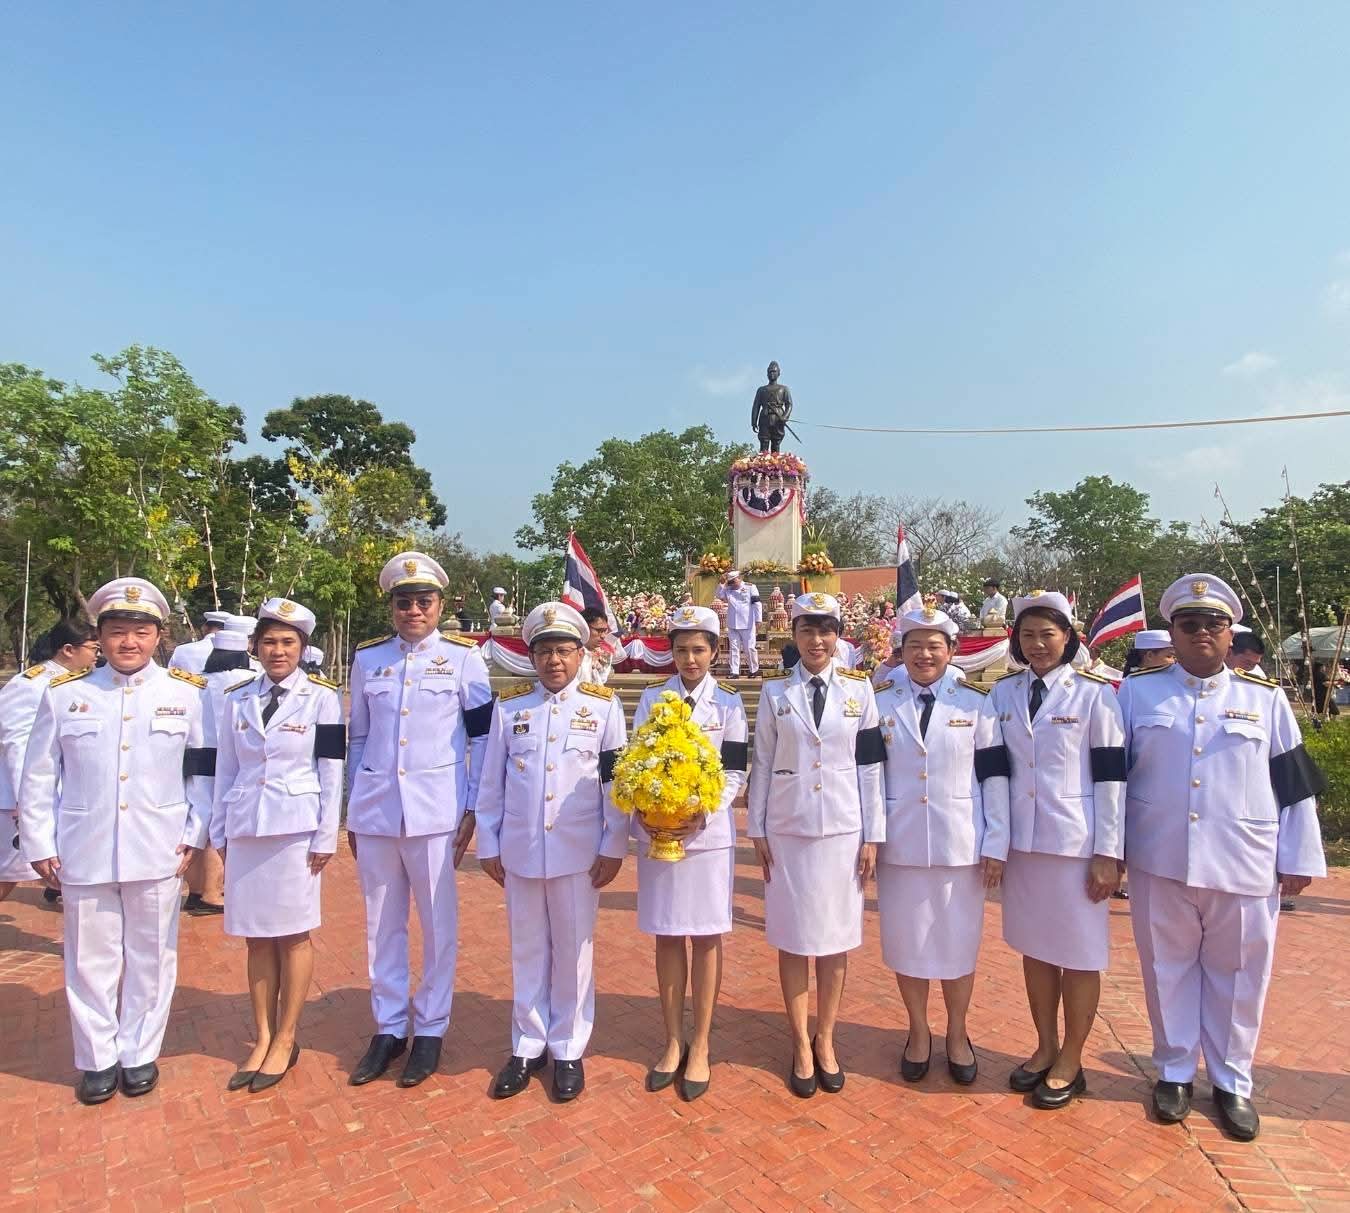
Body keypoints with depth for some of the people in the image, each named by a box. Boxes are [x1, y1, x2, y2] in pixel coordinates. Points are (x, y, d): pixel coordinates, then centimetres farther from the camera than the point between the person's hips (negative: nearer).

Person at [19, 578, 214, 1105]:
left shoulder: (188, 694, -2)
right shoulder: (64, 694, 1)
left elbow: (205, 770, 2)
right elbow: (38, 778, 6)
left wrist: (196, 836, -2)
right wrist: (40, 846, 3)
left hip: (157, 853, -1)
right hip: (83, 854, 1)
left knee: (151, 957, 11)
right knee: (90, 959, 12)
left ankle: (139, 1054, 29)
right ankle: (96, 1058, 30)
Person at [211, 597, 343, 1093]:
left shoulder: (322, 697, -4)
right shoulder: (237, 698, 6)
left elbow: (332, 772, -4)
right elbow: (225, 769, 11)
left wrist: (326, 837, -6)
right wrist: (219, 833, 10)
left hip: (296, 829, -3)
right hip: (245, 829, 4)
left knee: (294, 935, 6)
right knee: (257, 937, 11)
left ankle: (285, 1040, 20)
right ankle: (262, 1038, 24)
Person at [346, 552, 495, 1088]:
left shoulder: (463, 657, -1)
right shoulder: (367, 658, 8)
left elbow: (483, 738, 0)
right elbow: (356, 738, 13)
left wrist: (473, 810, -4)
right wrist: (351, 812, 12)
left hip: (435, 811, -3)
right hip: (374, 811, 3)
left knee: (438, 923, 7)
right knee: (381, 924, 12)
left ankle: (430, 1029, 23)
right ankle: (388, 1027, 28)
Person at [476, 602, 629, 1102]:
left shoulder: (604, 705, -2)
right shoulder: (509, 705, 3)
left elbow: (616, 783, -3)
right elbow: (491, 782, 6)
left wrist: (614, 848, -4)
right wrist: (488, 845, 5)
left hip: (578, 853, -2)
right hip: (520, 851, 2)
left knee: (573, 951, 10)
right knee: (527, 950, 14)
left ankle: (568, 1050, 27)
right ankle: (527, 1046, 31)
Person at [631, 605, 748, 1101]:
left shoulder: (729, 702, 1)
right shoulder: (651, 698, 4)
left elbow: (735, 773, -3)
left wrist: (702, 814, -18)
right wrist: (644, 811, -14)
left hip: (708, 833, -1)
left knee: (706, 938, 6)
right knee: (667, 937, 10)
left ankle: (700, 1047, 21)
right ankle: (673, 1043, 25)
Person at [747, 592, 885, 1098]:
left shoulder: (859, 690, 0)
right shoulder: (774, 691, 0)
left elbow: (870, 767, 1)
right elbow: (762, 764, 2)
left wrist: (872, 836, 0)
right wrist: (758, 831, 0)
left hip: (842, 830, 0)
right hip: (787, 831, 0)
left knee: (835, 939, 9)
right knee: (793, 940, 7)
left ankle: (825, 1041, 27)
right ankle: (800, 1044, 24)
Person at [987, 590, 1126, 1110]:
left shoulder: (1095, 694, -7)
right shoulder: (1003, 693, 4)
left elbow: (1111, 777, -8)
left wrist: (1108, 854, -10)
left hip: (1076, 842, -4)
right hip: (1020, 840, 4)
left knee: (1079, 953, 7)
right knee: (1034, 948, 15)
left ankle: (1070, 1061, 24)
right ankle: (1045, 1048, 32)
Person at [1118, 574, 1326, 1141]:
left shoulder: (1266, 699, 3)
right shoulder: (1137, 692, 1)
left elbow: (1296, 784, 5)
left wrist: (1300, 859, 2)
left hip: (1244, 867, 0)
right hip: (1158, 863, 0)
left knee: (1237, 976, 13)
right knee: (1169, 971, 12)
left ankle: (1232, 1082, 30)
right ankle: (1175, 1072, 29)